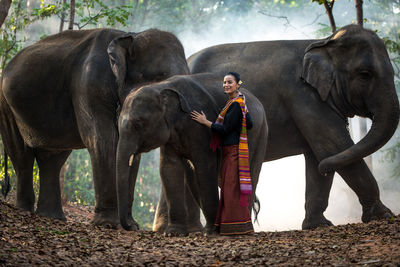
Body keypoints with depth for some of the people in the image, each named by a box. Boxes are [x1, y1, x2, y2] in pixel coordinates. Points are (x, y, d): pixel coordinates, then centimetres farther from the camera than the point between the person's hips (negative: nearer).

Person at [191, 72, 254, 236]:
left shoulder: (236, 105, -16)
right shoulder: (237, 102, 14)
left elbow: (225, 129, -17)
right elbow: (249, 124, 17)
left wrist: (205, 122, -10)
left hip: (234, 150, -10)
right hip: (229, 151, 10)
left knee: (232, 187, -9)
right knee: (228, 187, 11)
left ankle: (237, 226, -8)